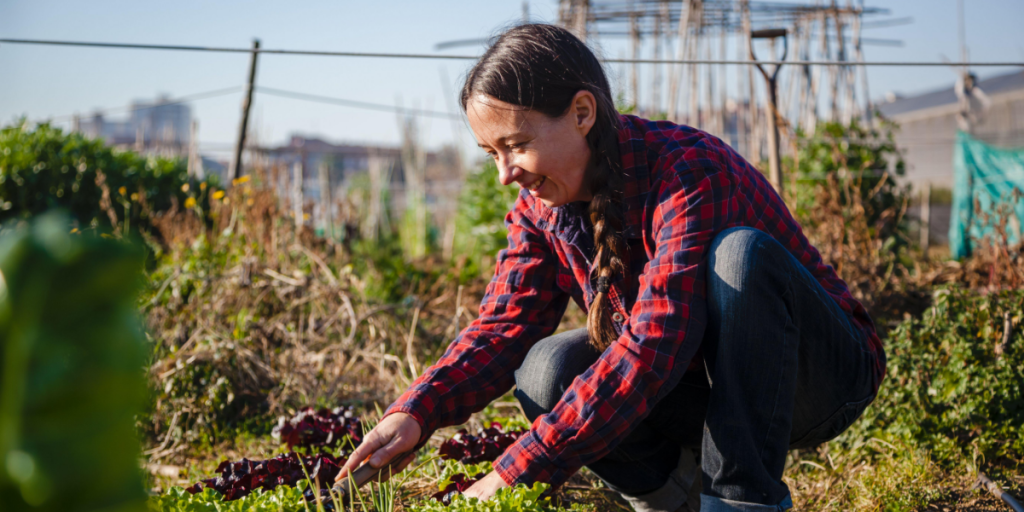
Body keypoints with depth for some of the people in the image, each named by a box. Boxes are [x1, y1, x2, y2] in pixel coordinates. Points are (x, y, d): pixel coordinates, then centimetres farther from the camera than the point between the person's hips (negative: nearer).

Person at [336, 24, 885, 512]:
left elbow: (654, 346, -38)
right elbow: (503, 326, -11)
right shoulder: (541, 206, -5)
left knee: (742, 251, -35)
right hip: (698, 386, 5)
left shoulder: (690, 173, -29)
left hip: (823, 372, -5)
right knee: (549, 370, -23)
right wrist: (416, 412, -32)